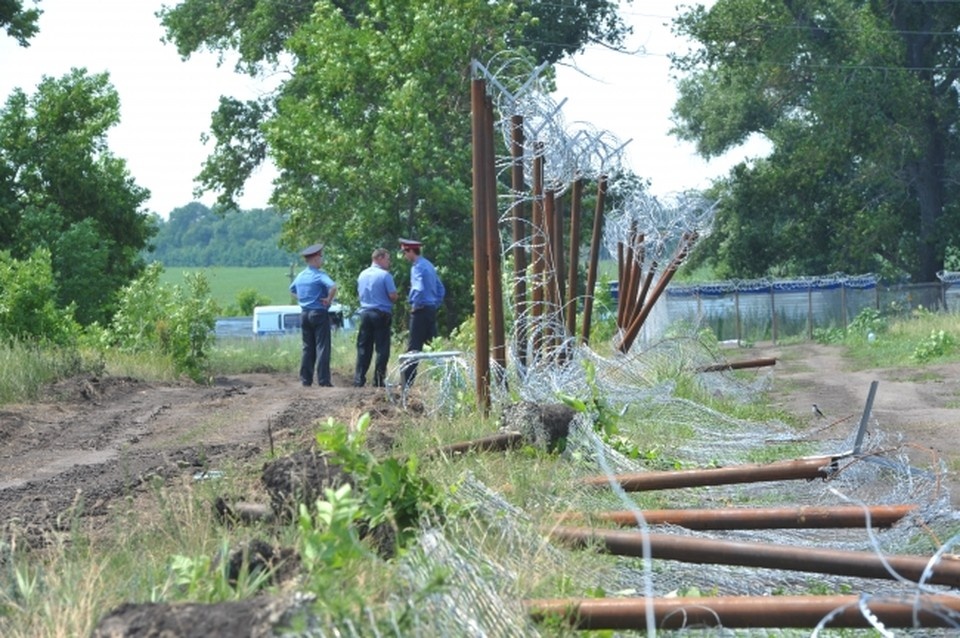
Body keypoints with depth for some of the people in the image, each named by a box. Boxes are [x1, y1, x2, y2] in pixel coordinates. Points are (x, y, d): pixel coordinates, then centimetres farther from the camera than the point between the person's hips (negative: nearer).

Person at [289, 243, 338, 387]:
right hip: (319, 314, -7)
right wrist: (329, 299, -15)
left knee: (307, 348, 11)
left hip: (304, 314, 7)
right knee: (322, 347, -4)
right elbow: (333, 287, -30)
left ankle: (305, 379, 11)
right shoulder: (319, 275, -13)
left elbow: (292, 290, 26)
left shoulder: (300, 276, 10)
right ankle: (323, 380, -7)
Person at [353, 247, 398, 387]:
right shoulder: (385, 275, -11)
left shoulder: (362, 275, 9)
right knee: (382, 348, 0)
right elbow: (393, 296, -13)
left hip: (365, 312, 6)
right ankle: (379, 380, -1)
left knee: (363, 347, 8)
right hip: (381, 314, -6)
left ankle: (359, 379, 6)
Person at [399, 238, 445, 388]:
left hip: (421, 310, -9)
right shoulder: (429, 265, 16)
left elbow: (419, 289, -25)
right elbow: (441, 289, 21)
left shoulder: (418, 267, -12)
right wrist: (436, 304, 17)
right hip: (432, 310, 9)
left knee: (414, 347, -7)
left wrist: (415, 305, -12)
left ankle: (408, 381, -8)